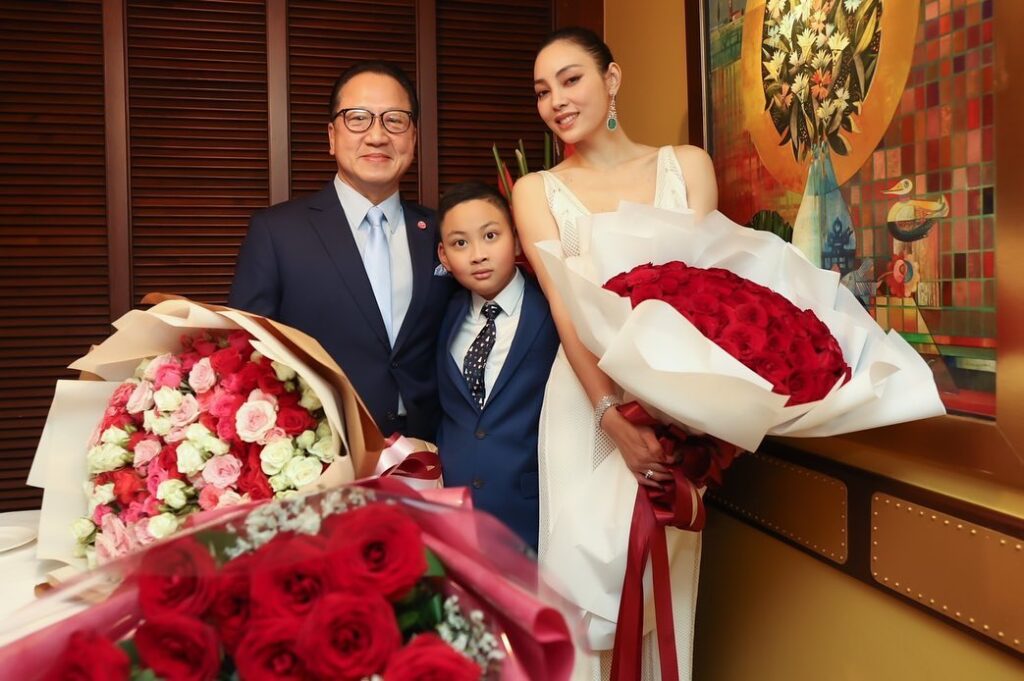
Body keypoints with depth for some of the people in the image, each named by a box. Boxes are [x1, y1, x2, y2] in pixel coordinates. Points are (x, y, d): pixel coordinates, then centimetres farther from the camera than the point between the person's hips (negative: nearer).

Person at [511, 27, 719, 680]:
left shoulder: (687, 166, 7)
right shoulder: (537, 191, 6)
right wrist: (614, 416, -19)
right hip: (587, 399, 0)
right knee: (585, 566, 1)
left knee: (666, 570, 8)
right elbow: (565, 307, -6)